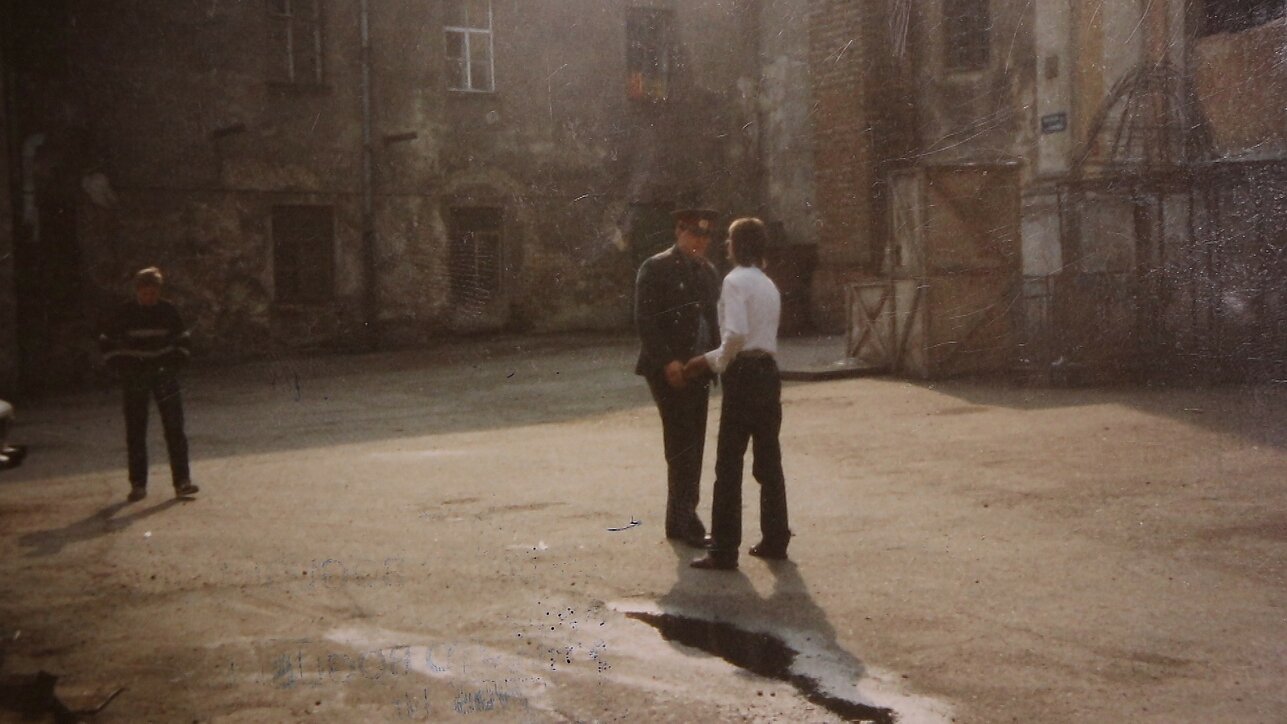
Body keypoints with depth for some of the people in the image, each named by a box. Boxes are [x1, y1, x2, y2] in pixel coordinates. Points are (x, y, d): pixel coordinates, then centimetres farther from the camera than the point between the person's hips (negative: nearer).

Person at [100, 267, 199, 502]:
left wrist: (176, 363, 0)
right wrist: (120, 368, -4)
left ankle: (182, 481, -4)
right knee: (135, 432, 3)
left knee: (175, 428, -6)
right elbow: (106, 342, 5)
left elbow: (183, 340, 13)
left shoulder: (167, 310, 0)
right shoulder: (125, 313, -4)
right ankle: (138, 484, 11)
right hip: (135, 378, -1)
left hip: (164, 374, 1)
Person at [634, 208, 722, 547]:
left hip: (699, 369, 7)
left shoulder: (709, 271, 15)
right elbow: (645, 321, -12)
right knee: (681, 443, -8)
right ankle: (683, 519, 0)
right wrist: (668, 362, -19)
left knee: (692, 445, 8)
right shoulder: (656, 268, -6)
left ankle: (683, 518, 16)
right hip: (668, 370, -7)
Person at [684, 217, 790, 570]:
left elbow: (736, 333, -23)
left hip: (744, 374, -8)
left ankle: (724, 551, -1)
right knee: (769, 461, 14)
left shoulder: (735, 280, -10)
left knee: (729, 465, -4)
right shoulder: (769, 285, 16)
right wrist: (709, 360, 23)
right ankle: (775, 540, 21)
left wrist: (718, 363, -7)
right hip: (769, 372, 8)